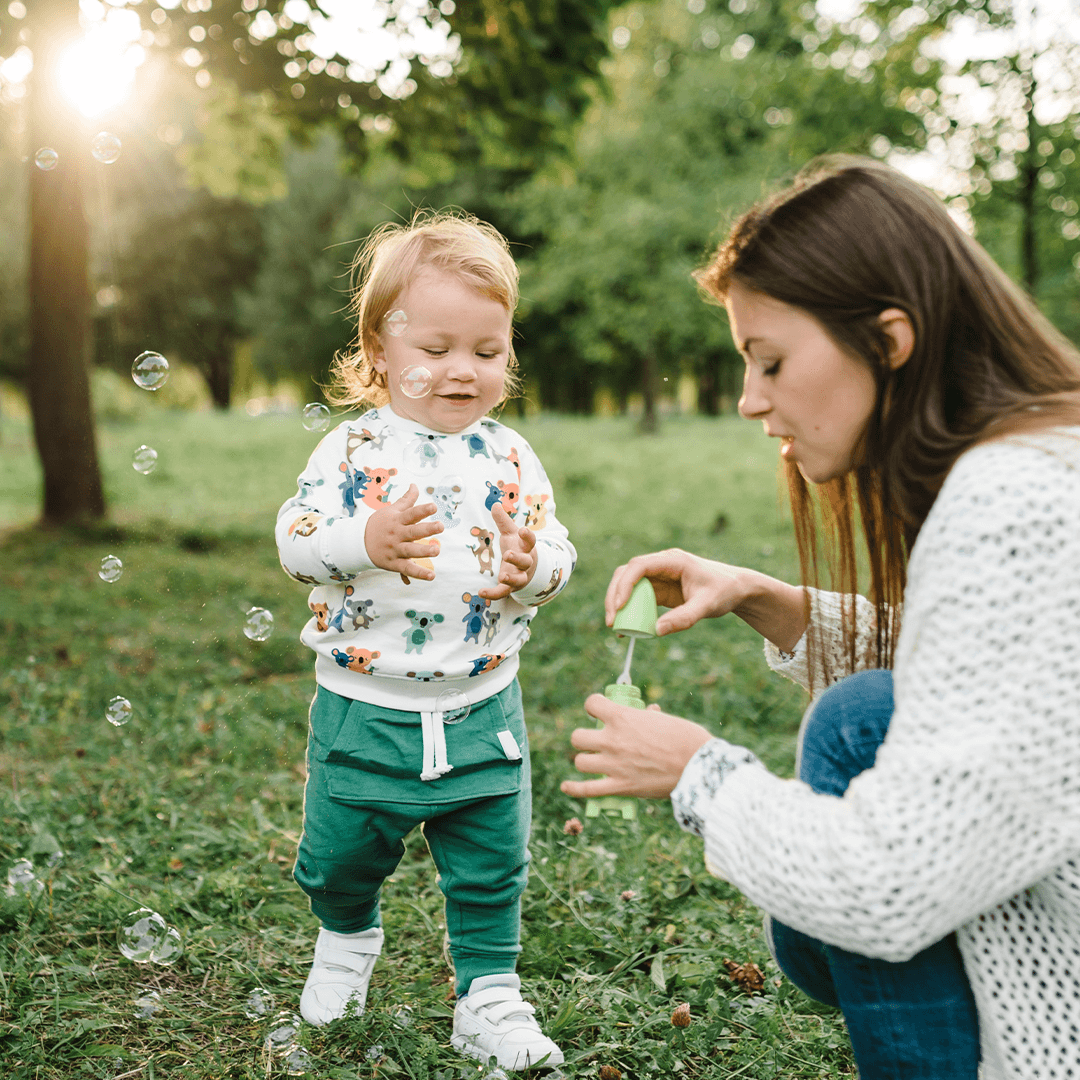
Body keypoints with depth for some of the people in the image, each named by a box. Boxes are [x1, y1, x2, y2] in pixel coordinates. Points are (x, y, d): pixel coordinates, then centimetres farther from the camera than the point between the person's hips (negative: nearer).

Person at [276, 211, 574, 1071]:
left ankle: (489, 998, 29)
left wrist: (533, 564, -23)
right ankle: (349, 938, 47)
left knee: (490, 866, 11)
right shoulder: (353, 449, -7)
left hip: (482, 708, 1)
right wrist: (365, 541, -32)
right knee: (341, 854, 16)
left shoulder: (509, 456, 0)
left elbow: (556, 553, 0)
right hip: (365, 707, -1)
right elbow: (295, 539, -14)